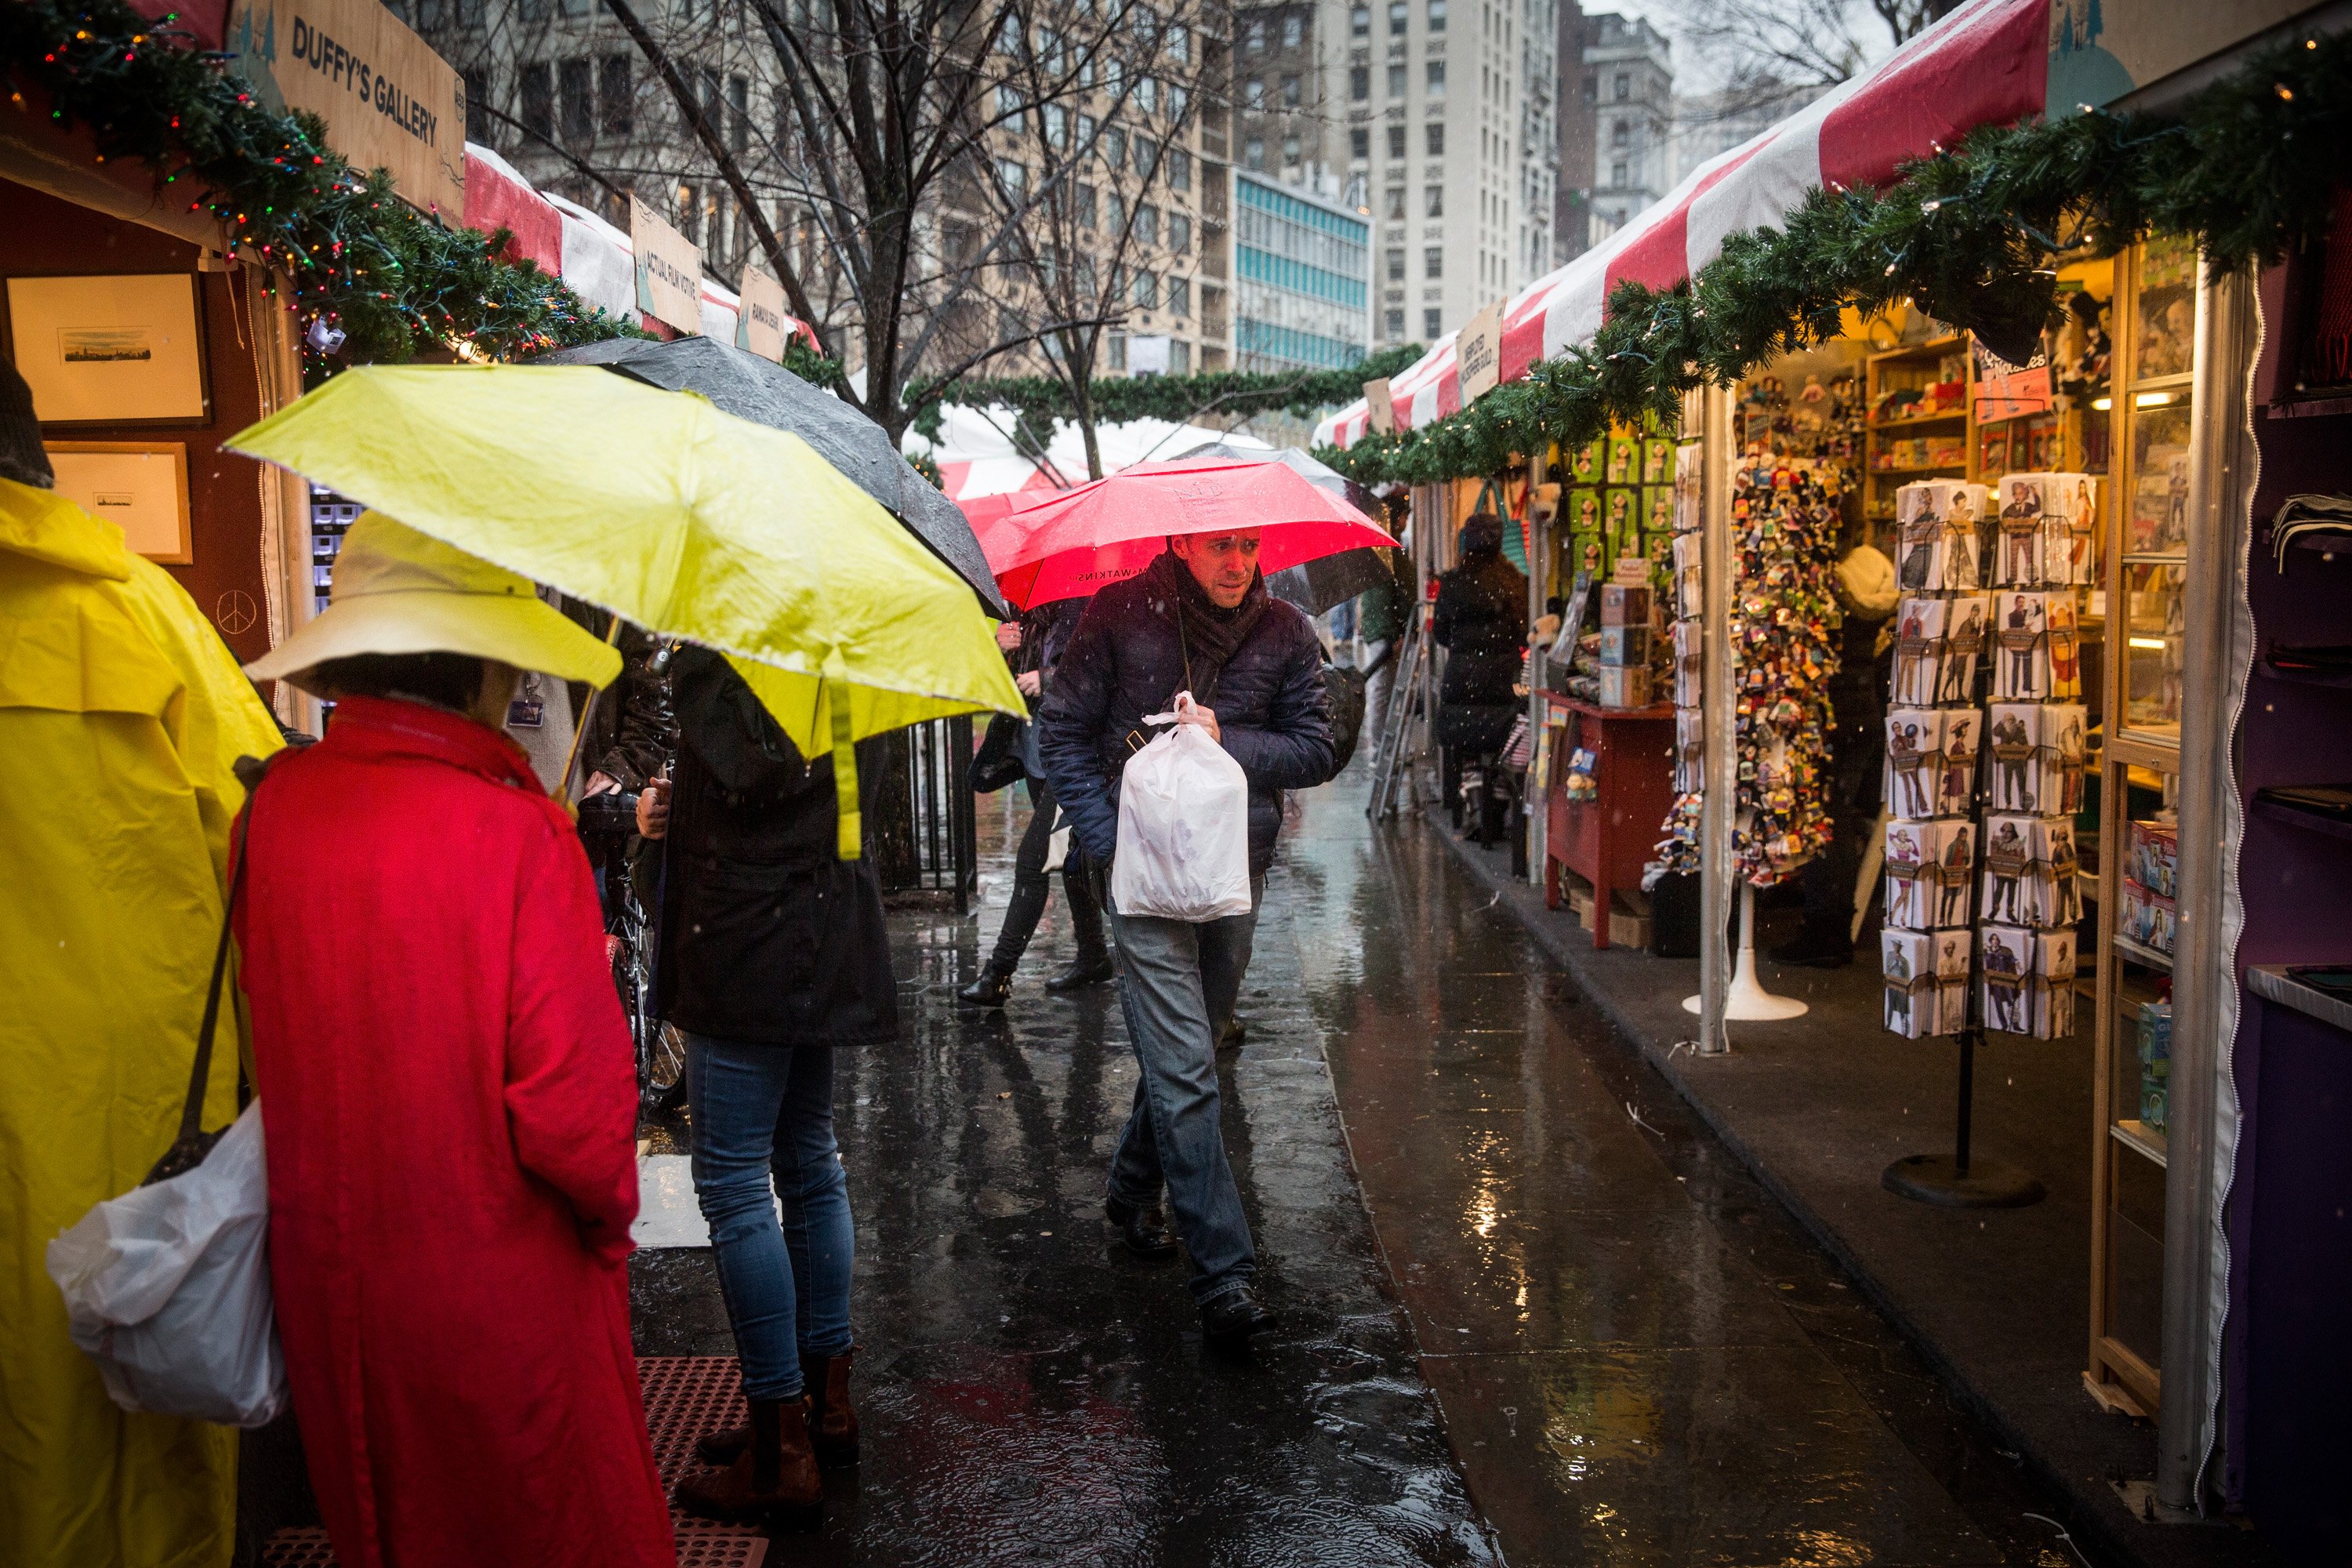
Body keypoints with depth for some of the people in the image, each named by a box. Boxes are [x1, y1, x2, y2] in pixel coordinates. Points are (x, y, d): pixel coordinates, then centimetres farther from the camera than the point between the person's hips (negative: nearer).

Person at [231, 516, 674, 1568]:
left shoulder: (273, 809, -7)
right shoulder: (515, 833, -22)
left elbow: (264, 1037, 2)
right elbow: (571, 1096, -22)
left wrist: (346, 1188, 15)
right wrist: (609, 1215, -3)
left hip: (326, 1282, 5)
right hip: (500, 1294, -5)